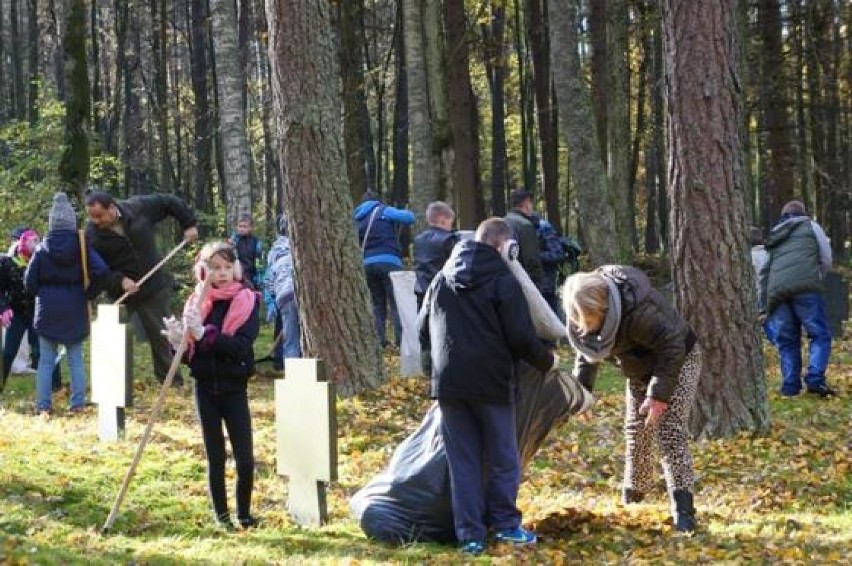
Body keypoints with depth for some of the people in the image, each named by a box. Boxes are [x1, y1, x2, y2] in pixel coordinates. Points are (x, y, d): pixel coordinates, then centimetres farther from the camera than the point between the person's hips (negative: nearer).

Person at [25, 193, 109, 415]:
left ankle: (43, 404, 3)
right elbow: (101, 271, -17)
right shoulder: (82, 247, -7)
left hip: (48, 310, 0)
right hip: (75, 310, 0)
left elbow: (29, 283, -1)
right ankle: (78, 403, 6)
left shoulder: (42, 250, -5)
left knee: (46, 359, 6)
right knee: (76, 358, 9)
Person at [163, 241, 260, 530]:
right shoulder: (197, 302, 3)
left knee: (245, 459, -5)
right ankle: (221, 515, 20)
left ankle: (244, 513, 14)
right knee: (215, 457, 10)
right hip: (206, 388, 2)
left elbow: (241, 346, -18)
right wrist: (179, 341, -17)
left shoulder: (247, 301, -4)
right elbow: (188, 355, 5)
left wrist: (204, 335, -29)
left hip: (234, 389, -2)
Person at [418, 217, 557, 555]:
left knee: (462, 460, 7)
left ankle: (470, 533, 5)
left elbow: (423, 332, 19)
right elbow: (521, 337, -9)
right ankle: (505, 524, 13)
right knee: (502, 457, 9)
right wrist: (547, 361, 8)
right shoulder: (502, 281, -6)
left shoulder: (442, 280, 12)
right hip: (491, 382, -4)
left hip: (448, 384, 5)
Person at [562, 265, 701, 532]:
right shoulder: (583, 314, -15)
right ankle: (632, 499, 25)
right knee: (636, 433, 8)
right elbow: (587, 350, 2)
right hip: (640, 370, 7)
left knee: (670, 433, -16)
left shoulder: (638, 310, -40)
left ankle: (683, 510, -20)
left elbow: (672, 347, -33)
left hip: (678, 361, -7)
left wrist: (659, 395, -31)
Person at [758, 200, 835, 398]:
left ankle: (790, 387, 4)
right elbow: (826, 259, 15)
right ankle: (815, 379, -15)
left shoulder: (773, 237, 31)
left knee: (787, 341, 11)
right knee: (820, 334, 1)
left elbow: (762, 273, 26)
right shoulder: (810, 226, 21)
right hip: (805, 287, -4)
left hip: (776, 292, 4)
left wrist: (763, 307, 27)